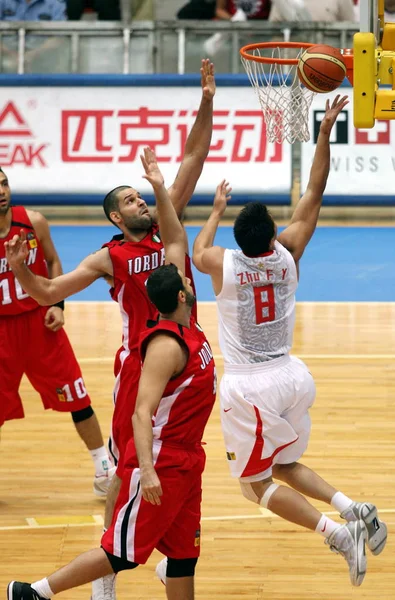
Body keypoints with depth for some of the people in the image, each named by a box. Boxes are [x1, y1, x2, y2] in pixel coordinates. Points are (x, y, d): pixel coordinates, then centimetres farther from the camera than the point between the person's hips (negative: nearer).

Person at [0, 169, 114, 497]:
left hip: (40, 321, 2)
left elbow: (53, 262, 8)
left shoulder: (33, 222, -6)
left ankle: (105, 469, 17)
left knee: (76, 396, 5)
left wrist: (58, 305, -1)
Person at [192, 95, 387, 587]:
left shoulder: (222, 264, -13)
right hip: (291, 377, 4)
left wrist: (217, 210, 27)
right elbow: (314, 193, 1)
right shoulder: (287, 254, -7)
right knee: (285, 466, 24)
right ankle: (352, 508, 0)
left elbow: (198, 250, 13)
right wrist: (325, 132, 1)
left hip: (248, 388, -4)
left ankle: (335, 531, -16)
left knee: (257, 484, 3)